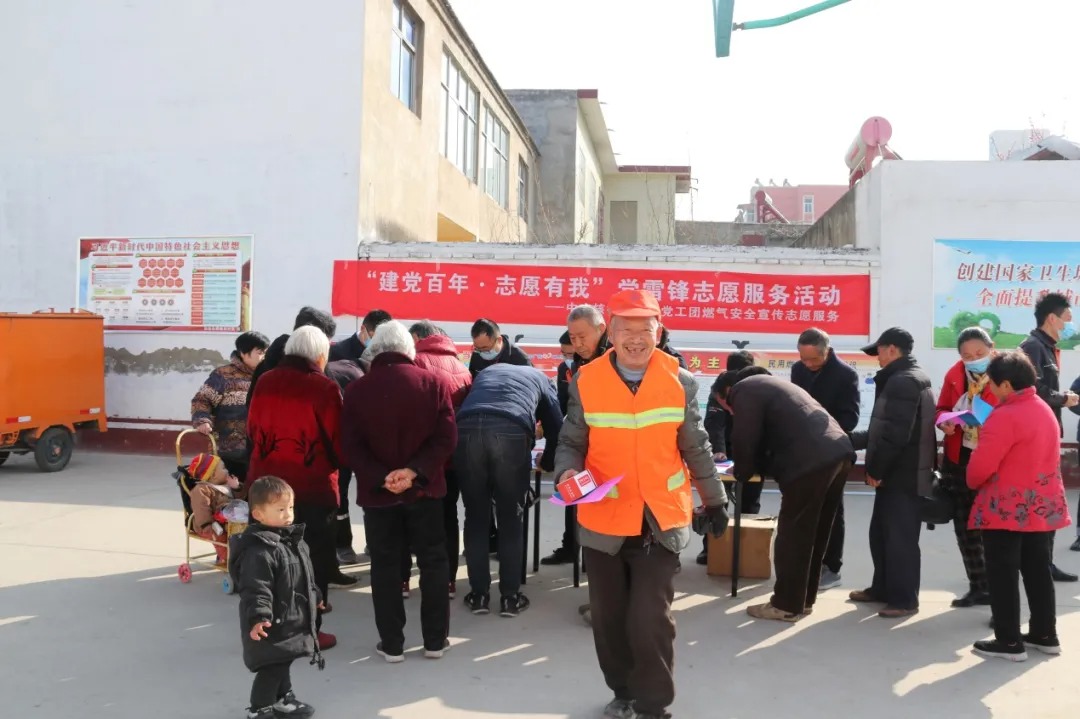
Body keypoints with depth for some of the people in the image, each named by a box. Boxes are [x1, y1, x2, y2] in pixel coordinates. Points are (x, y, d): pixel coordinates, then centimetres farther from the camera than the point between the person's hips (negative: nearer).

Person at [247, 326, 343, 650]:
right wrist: (335, 464, 11)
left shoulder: (265, 382, 0)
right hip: (313, 486, -5)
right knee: (315, 560, 10)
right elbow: (337, 440, -9)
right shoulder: (324, 388, -14)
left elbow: (252, 430, 10)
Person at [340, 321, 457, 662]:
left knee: (385, 565, 9)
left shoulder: (357, 389, -2)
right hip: (423, 488, 0)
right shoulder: (434, 382, -3)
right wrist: (415, 471, -17)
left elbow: (350, 446, -9)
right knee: (432, 562, 12)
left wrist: (379, 478, -15)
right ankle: (435, 640, 18)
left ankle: (391, 644, 15)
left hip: (377, 492, 0)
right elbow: (446, 438, -11)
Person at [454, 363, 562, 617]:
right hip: (511, 431, -2)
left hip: (466, 429, 2)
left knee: (475, 516, 14)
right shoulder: (538, 377, 33)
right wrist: (546, 463, 45)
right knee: (510, 517, 12)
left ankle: (479, 594, 19)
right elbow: (556, 427, 27)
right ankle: (510, 596, 17)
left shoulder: (486, 372, 40)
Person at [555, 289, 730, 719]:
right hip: (604, 522, 1)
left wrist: (714, 500, 14)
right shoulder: (586, 381, -4)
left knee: (650, 619, -3)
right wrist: (567, 472, -17)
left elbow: (696, 449, 7)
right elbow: (571, 443, 4)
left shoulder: (680, 382, -2)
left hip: (661, 522, -1)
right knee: (609, 618, 13)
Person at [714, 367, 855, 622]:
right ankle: (803, 599, 26)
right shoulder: (769, 383, 32)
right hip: (838, 453, 9)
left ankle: (786, 605, 9)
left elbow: (746, 440, -4)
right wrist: (756, 469, 26)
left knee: (792, 536, 1)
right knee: (814, 534, 17)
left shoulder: (744, 390, 4)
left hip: (810, 461, -9)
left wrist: (742, 473, 12)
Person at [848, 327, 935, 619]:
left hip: (903, 476, -10)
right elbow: (884, 429, 20)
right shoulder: (911, 380, 18)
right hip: (899, 473, 10)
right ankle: (883, 588, 28)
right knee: (881, 534, 17)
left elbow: (895, 434, -24)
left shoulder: (902, 381, -17)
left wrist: (874, 469, -15)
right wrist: (850, 439, 20)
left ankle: (904, 599, 7)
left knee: (900, 538, -2)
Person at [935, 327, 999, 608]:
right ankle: (979, 587, 27)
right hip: (959, 460, 5)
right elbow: (941, 408, 12)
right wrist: (945, 422, -9)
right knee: (965, 527, 13)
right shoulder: (954, 375, 2)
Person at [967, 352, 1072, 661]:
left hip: (1006, 510, -8)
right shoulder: (1045, 410, 9)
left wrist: (973, 482, -1)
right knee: (1038, 572, 16)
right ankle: (1044, 634, 25)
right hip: (1043, 506, 9)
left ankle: (1009, 641, 6)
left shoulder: (1005, 416, -20)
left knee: (1003, 576, 1)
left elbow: (980, 466, -21)